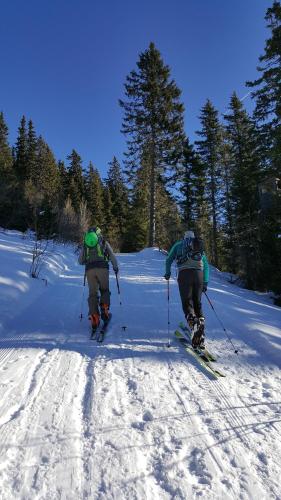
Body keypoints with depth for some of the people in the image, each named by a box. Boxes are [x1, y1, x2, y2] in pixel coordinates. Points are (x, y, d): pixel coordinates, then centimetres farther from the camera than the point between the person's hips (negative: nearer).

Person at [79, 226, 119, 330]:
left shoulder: (85, 245, 21)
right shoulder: (104, 242, 16)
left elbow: (80, 261, 23)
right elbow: (112, 256, 14)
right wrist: (115, 267, 29)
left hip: (89, 269, 2)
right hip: (102, 268, -1)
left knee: (93, 293, 8)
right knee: (104, 290, 16)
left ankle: (94, 317, -3)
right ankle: (104, 311, -3)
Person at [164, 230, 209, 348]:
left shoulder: (179, 244, 22)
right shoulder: (200, 247, 27)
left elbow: (169, 260, 21)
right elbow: (206, 266, 23)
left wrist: (167, 273, 34)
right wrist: (205, 282, 25)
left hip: (184, 273, -2)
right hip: (199, 274, 3)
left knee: (187, 301, -1)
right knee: (197, 302, 7)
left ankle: (192, 320, -32)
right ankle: (200, 338, -2)